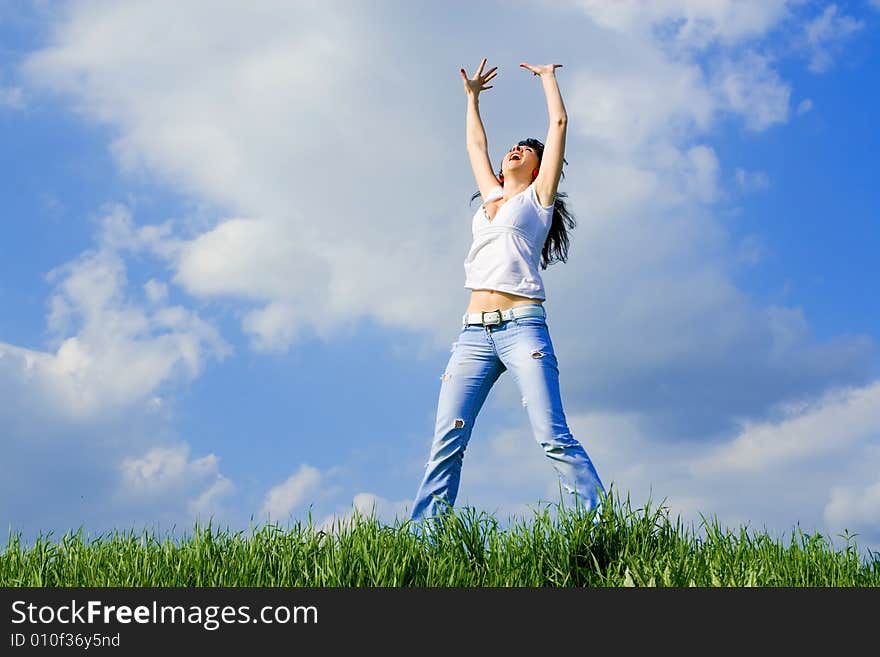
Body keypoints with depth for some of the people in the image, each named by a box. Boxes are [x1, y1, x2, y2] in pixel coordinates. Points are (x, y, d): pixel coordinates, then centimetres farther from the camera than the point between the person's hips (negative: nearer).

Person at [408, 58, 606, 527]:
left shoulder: (538, 197, 13)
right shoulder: (490, 198, 26)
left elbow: (559, 123, 12)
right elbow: (475, 144, 40)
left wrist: (547, 77, 26)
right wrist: (473, 96, 48)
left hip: (521, 327, -5)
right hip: (474, 332, 5)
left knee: (553, 437, -16)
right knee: (446, 442, -5)